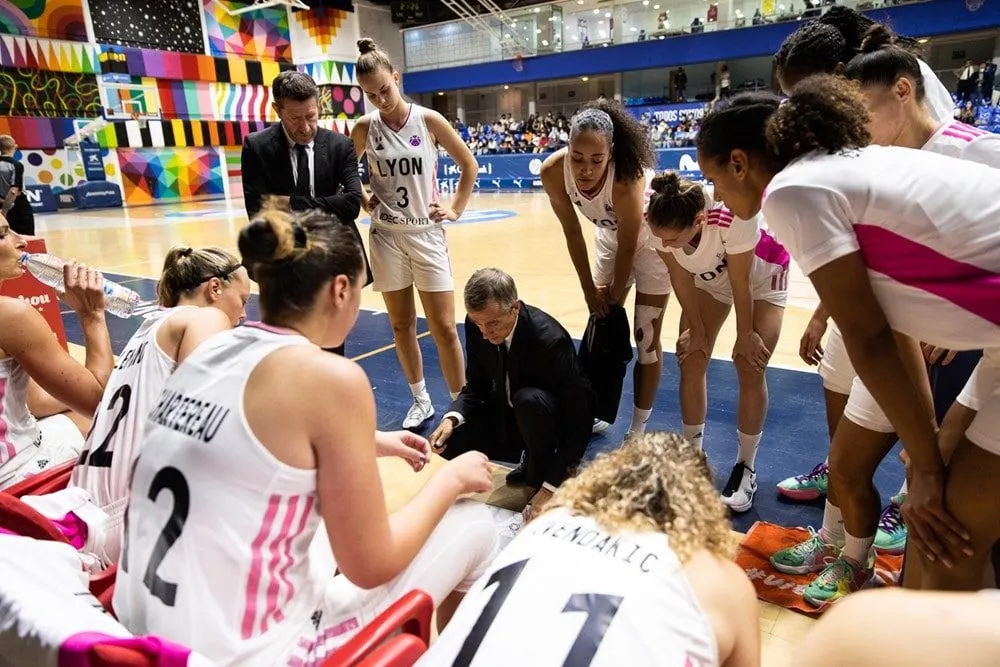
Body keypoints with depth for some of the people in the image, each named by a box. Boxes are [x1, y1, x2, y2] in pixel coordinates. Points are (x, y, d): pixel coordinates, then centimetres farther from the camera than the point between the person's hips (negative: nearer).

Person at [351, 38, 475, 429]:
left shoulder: (428, 120, -4)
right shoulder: (365, 128, 0)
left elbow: (469, 165, 5)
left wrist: (456, 208, 1)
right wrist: (364, 202, 2)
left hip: (427, 234, -2)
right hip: (386, 237, 2)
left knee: (444, 328, -3)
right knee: (401, 325, 9)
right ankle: (421, 400, 26)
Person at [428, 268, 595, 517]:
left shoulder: (550, 339, -34)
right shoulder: (477, 326, -16)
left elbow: (577, 423, -30)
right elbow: (476, 385, -3)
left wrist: (551, 487, -33)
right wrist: (452, 417, -24)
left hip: (558, 417, -5)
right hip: (508, 411, 6)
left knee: (529, 400, -38)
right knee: (449, 444, -12)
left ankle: (542, 474, -8)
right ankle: (533, 459, 10)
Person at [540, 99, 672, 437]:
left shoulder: (627, 177, -40)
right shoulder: (553, 171, -27)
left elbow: (629, 247, -26)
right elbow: (572, 232, -14)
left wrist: (616, 295, -13)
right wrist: (590, 290, -8)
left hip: (650, 240, -5)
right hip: (609, 236, 5)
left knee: (646, 338, -1)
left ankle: (637, 430, 13)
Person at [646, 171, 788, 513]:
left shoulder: (734, 216, -44)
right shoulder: (659, 221, -32)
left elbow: (741, 283, -29)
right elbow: (679, 275, -15)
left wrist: (744, 337, -15)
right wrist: (696, 328, -8)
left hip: (761, 276, -3)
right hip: (708, 275, 4)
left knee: (749, 368, -10)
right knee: (691, 360, -3)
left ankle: (745, 468, 7)